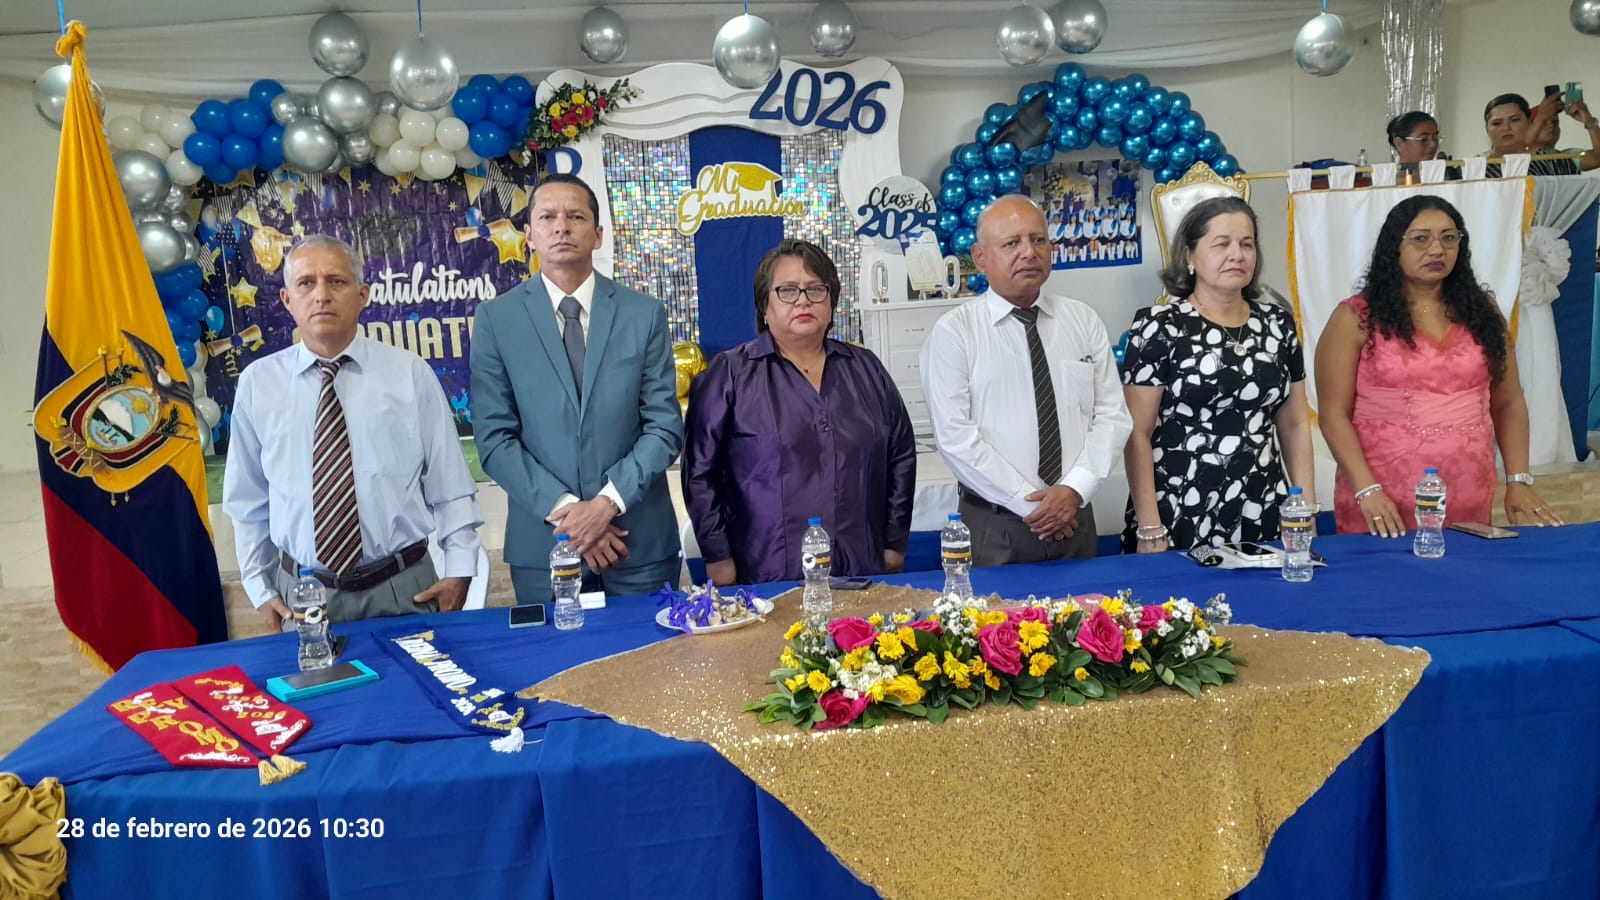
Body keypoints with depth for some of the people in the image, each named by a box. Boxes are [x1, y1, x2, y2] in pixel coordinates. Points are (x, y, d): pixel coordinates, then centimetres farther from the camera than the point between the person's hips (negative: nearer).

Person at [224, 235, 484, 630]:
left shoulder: (411, 373, -4)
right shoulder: (258, 383, 0)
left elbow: (450, 487, -1)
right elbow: (248, 501, 7)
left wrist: (458, 571, -5)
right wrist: (261, 589, 6)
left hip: (405, 590, -1)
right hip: (303, 596, 1)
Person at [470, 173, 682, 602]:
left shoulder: (645, 314, 2)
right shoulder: (496, 318, 1)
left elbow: (665, 426, -1)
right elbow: (494, 437, -3)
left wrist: (608, 502, -13)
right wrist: (563, 509, -13)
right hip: (542, 546, 0)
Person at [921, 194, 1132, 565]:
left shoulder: (1084, 320, 6)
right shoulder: (953, 331, -6)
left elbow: (1111, 413, 3)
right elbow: (954, 434, -13)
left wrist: (1076, 489, -11)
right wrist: (1029, 503, -14)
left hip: (1076, 518, 4)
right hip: (994, 525, -3)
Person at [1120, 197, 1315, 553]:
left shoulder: (1278, 323, 8)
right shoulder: (1159, 327, -7)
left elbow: (1295, 424, 14)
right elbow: (1137, 434, -8)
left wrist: (1308, 509, 7)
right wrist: (1149, 529, -13)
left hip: (1263, 518, 5)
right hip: (1181, 521, -4)